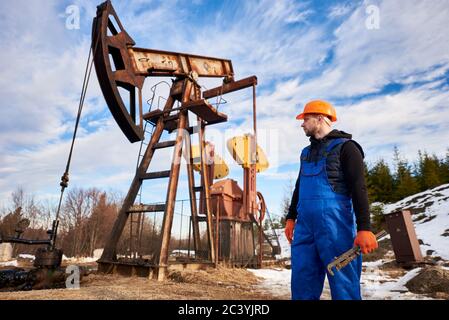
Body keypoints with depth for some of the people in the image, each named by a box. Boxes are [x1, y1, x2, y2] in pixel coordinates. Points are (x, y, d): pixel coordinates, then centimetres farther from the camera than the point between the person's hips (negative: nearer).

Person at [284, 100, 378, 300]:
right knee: (301, 283, 8)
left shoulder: (345, 147, -1)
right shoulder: (307, 152, 20)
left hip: (335, 224, -6)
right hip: (304, 226, 7)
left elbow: (359, 189, -9)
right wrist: (291, 217, 20)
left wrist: (364, 228, -16)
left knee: (343, 284, 0)